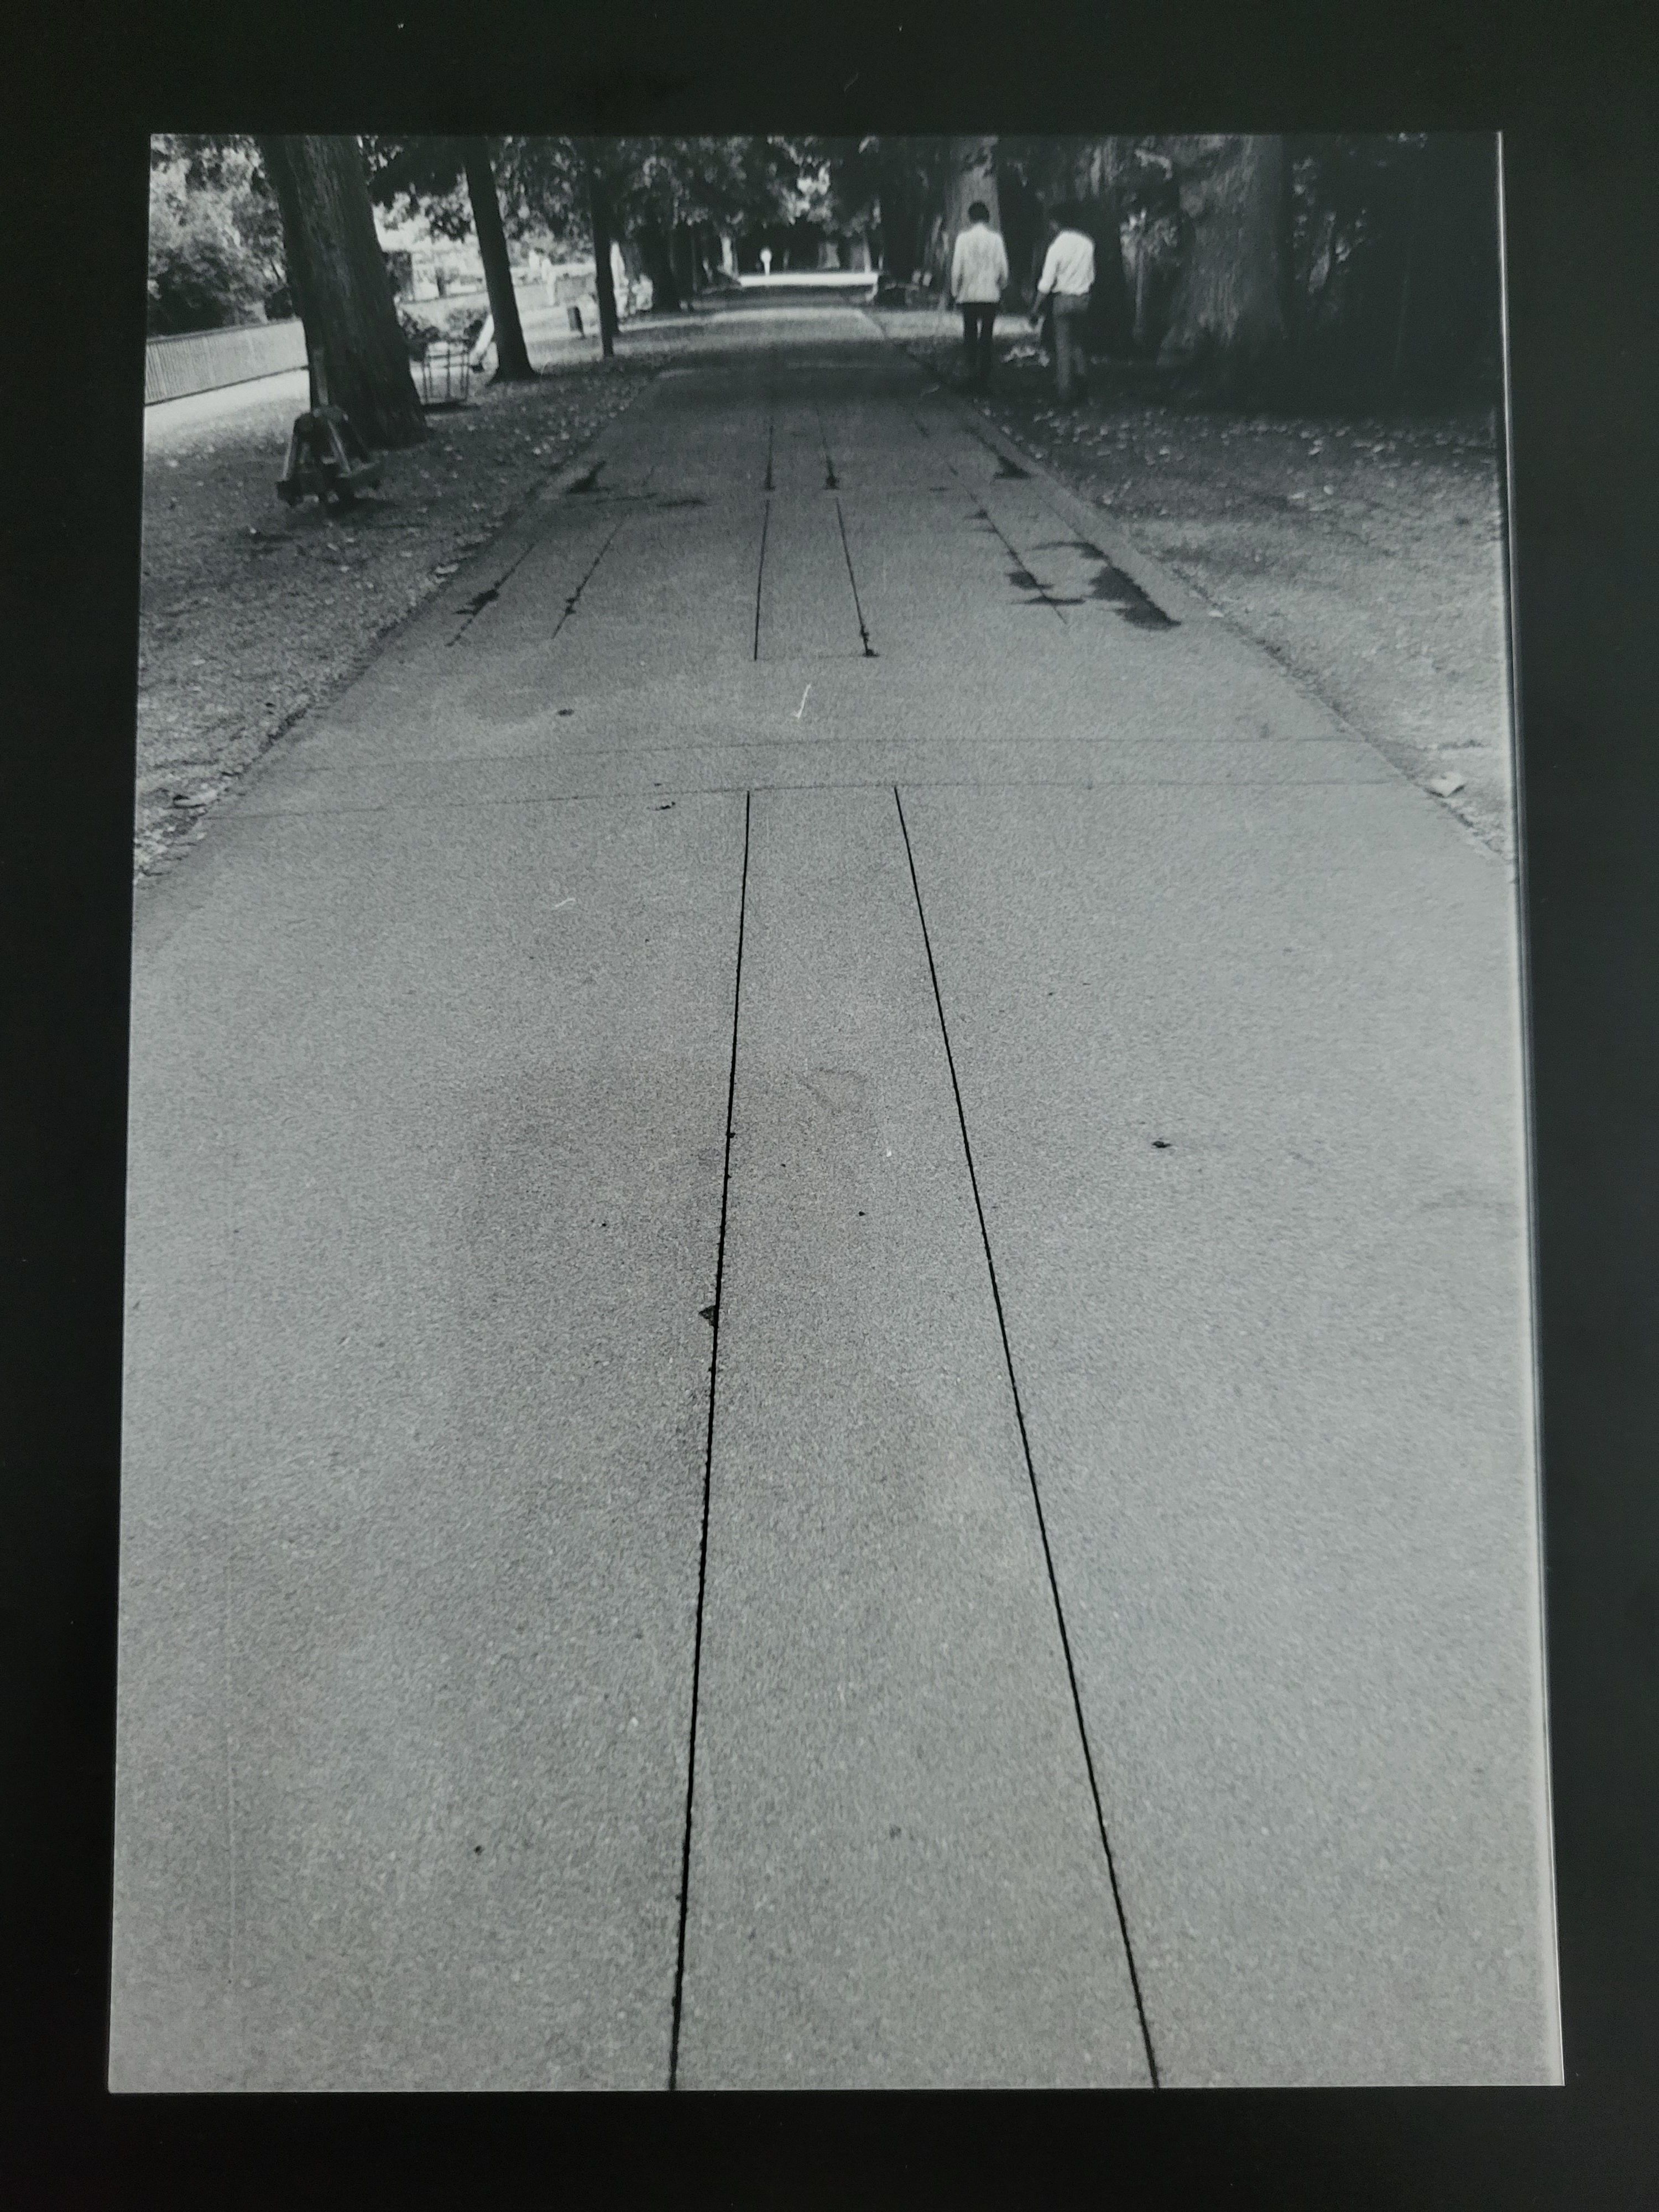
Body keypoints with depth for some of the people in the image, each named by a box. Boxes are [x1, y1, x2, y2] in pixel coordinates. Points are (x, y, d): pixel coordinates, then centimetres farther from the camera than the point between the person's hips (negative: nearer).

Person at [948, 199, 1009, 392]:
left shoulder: (964, 238, -7)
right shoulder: (996, 239, -4)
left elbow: (956, 269, -6)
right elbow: (1004, 269, 0)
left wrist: (955, 292, 7)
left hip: (968, 295, -1)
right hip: (990, 295, 1)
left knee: (970, 334, 14)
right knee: (986, 336, 7)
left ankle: (973, 371, 1)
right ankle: (983, 380, 5)